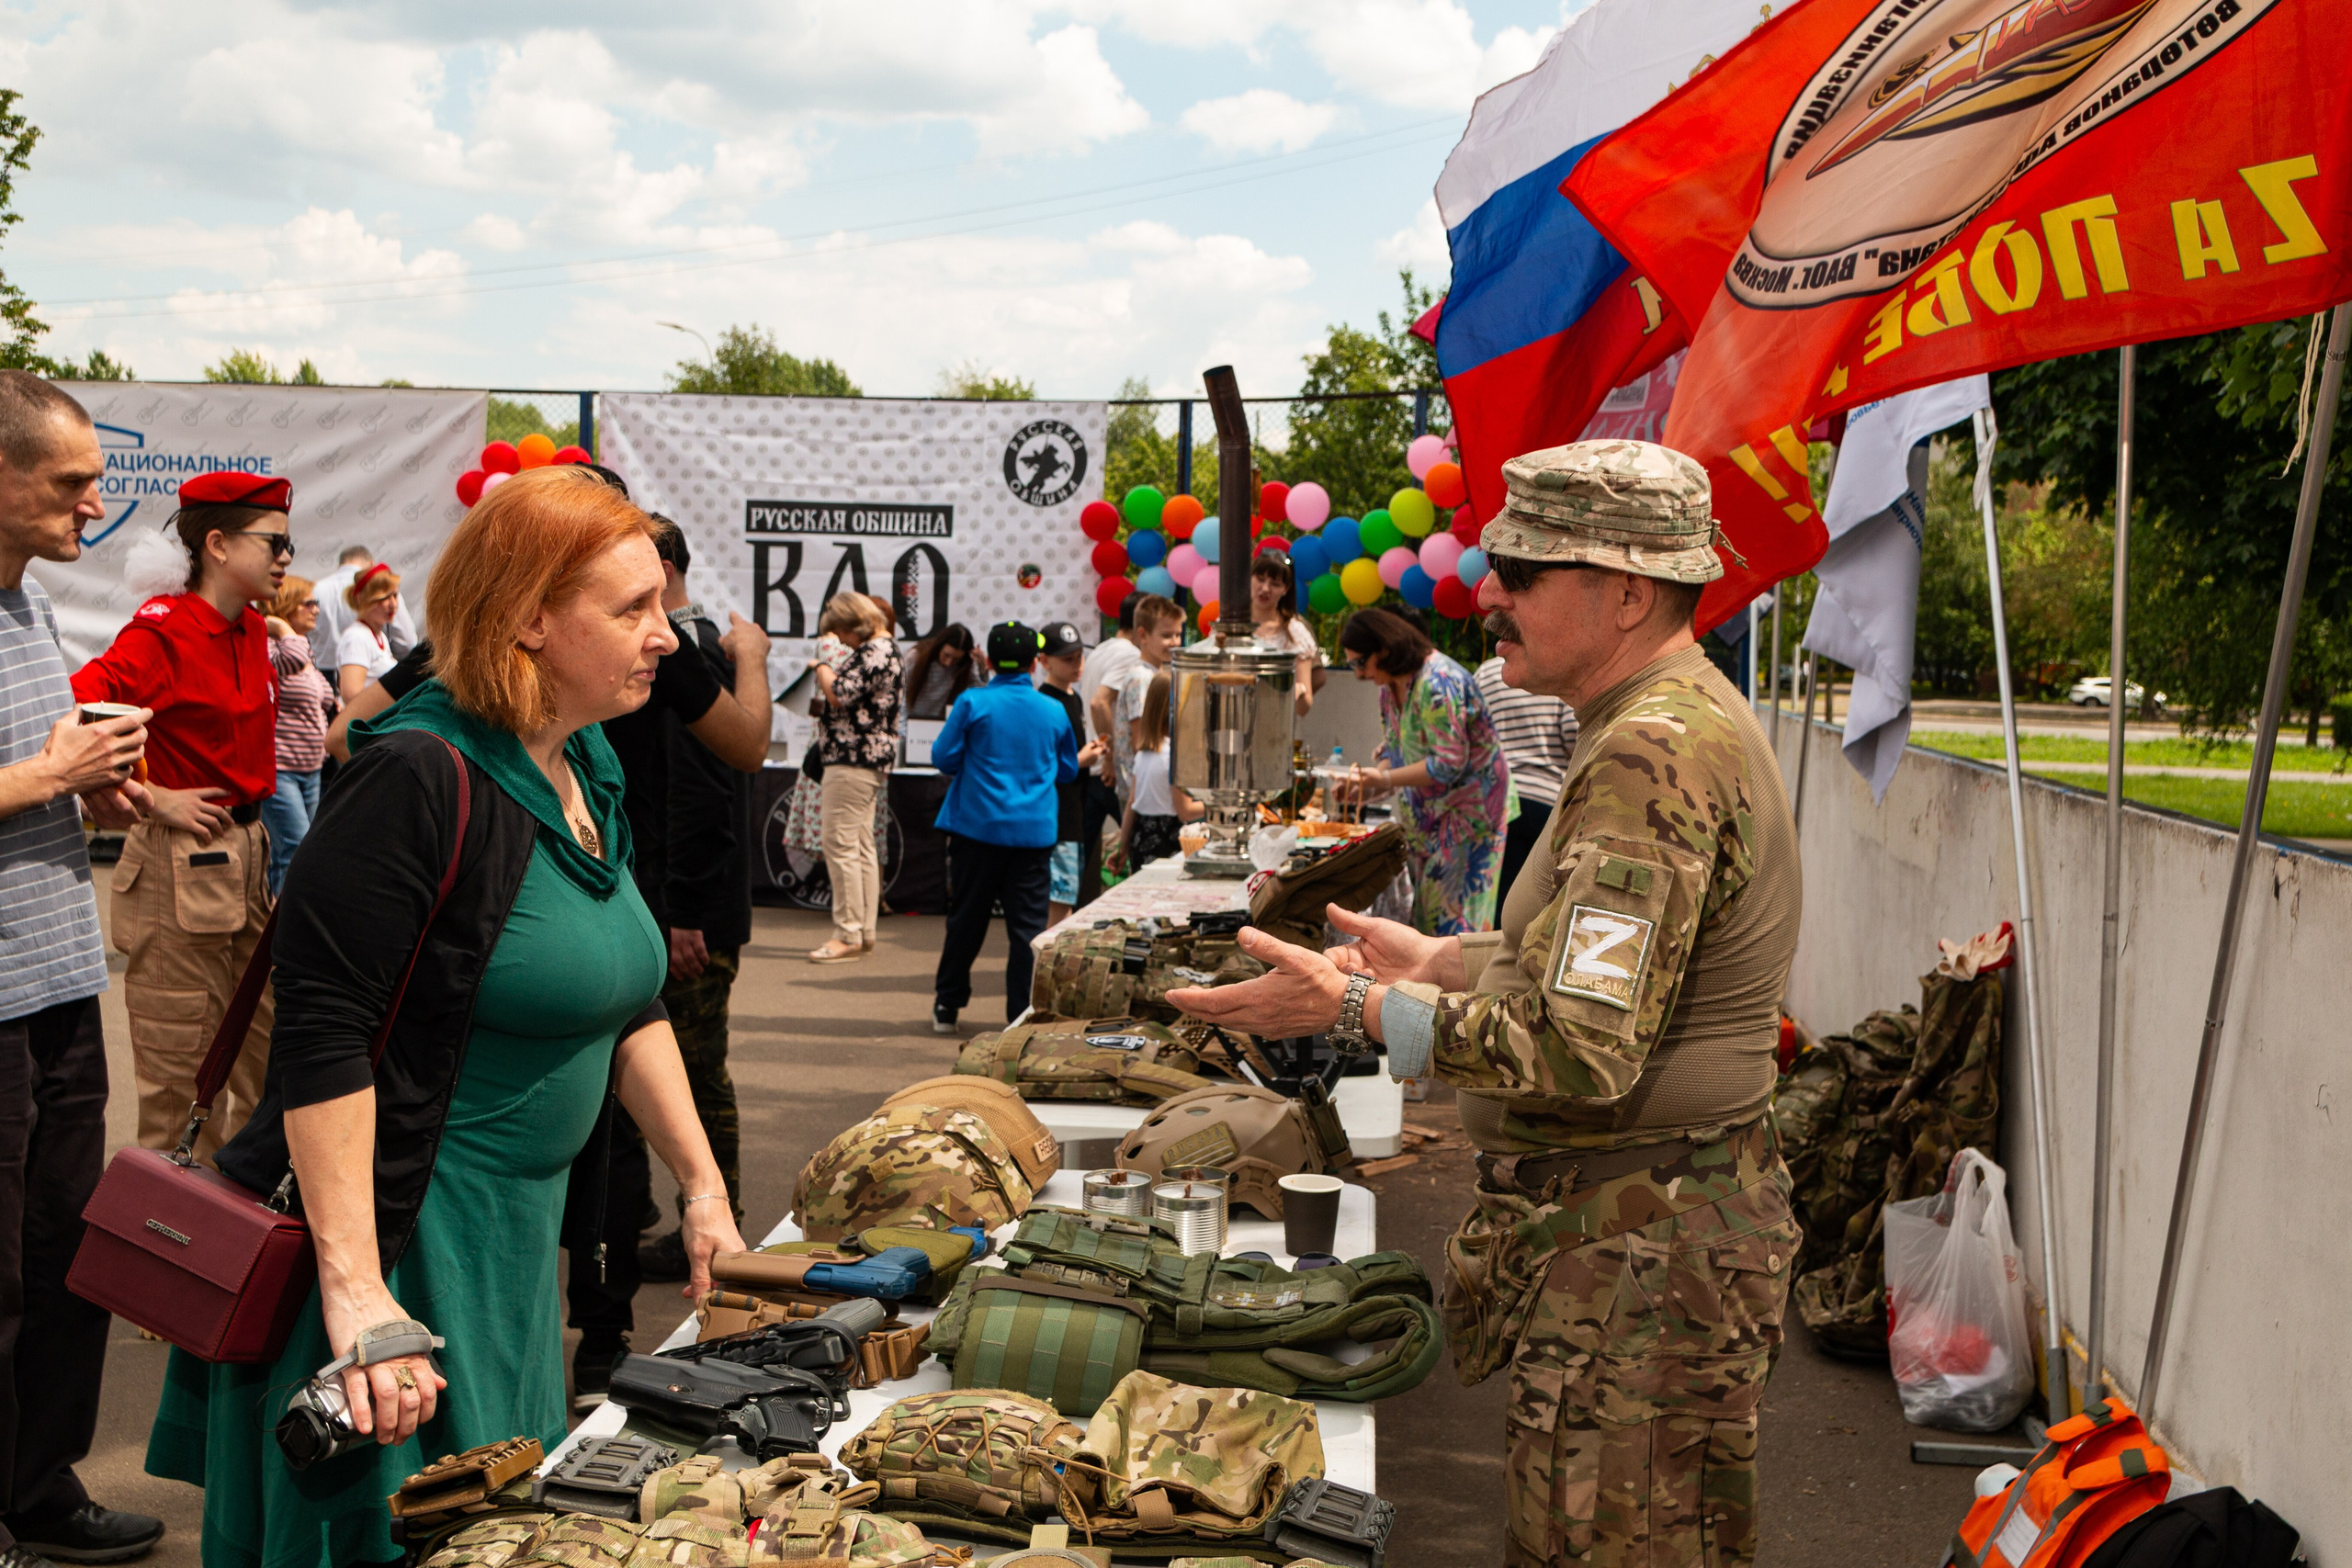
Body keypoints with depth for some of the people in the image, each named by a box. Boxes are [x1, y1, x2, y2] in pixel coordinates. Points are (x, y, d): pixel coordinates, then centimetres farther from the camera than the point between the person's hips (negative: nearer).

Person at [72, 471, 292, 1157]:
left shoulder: (251, 630, 8)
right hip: (181, 862, -8)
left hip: (247, 850, 8)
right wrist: (153, 799, -21)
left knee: (264, 1050, 15)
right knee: (182, 1074, 2)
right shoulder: (164, 630, -16)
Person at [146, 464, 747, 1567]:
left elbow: (631, 1003, 15)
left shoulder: (586, 772, 6)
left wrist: (701, 1187, 12)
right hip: (392, 1230, -9)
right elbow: (323, 1038, -26)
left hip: (512, 1231, 9)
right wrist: (355, 1290, -30)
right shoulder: (420, 781, -22)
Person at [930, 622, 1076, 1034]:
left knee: (967, 919, 11)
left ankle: (947, 1006, 22)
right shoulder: (1054, 711, 3)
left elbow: (943, 757, -2)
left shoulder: (973, 703, -6)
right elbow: (1067, 770, 14)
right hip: (1034, 832, 1)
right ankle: (1023, 1014, 0)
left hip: (978, 826, -1)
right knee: (1027, 925, 2)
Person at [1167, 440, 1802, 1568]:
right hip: (1643, 1230, 11)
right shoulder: (1685, 724, 13)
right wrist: (1443, 960, 16)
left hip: (1640, 1257, -11)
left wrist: (1352, 1005, -20)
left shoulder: (1652, 756, -22)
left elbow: (1583, 1049, -28)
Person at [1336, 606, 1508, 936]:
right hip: (1426, 816, 9)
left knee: (1450, 910, -8)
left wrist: (1386, 779, -22)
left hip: (1468, 808, -9)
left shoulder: (1438, 683, -23)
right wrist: (1370, 782, -4)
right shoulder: (1391, 685, 6)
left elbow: (1449, 763, -26)